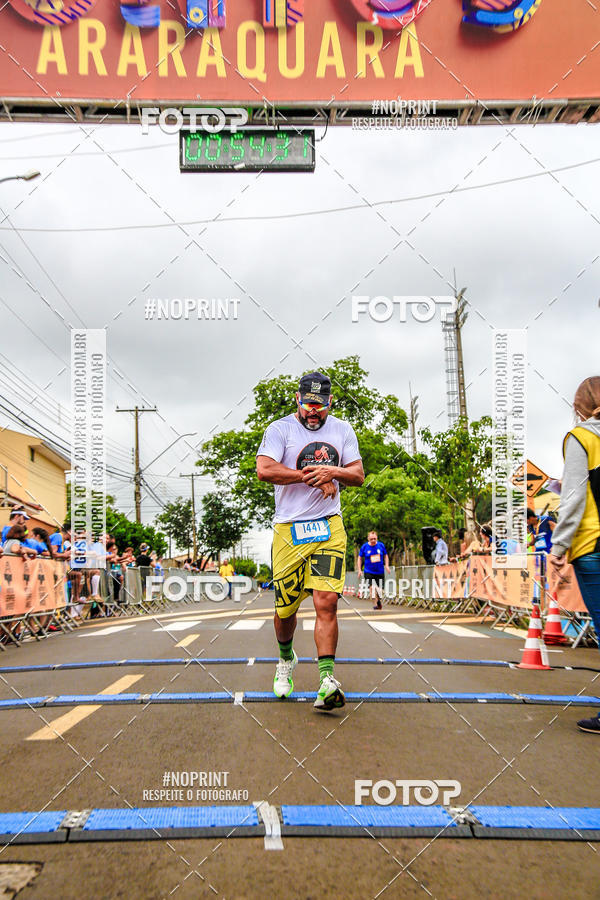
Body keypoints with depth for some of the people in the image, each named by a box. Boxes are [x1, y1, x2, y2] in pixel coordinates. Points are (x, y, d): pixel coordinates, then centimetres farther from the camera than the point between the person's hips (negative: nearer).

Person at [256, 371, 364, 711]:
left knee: (326, 601, -14)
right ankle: (286, 659, 36)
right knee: (285, 609, 6)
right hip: (289, 529, -1)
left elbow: (359, 475, 11)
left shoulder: (342, 430, 13)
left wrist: (333, 471, -10)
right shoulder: (280, 428, 1)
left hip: (329, 528, 1)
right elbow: (264, 469, -14)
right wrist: (311, 476, -13)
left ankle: (327, 680, -12)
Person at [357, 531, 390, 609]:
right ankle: (374, 604, -5)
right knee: (372, 587, -19)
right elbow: (360, 558, 5)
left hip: (380, 571, 2)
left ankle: (379, 601, 37)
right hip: (369, 572, -2)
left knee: (380, 590, 6)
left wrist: (386, 565, 0)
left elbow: (385, 556, 13)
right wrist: (359, 570, -1)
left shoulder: (381, 545, -1)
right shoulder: (364, 547, -5)